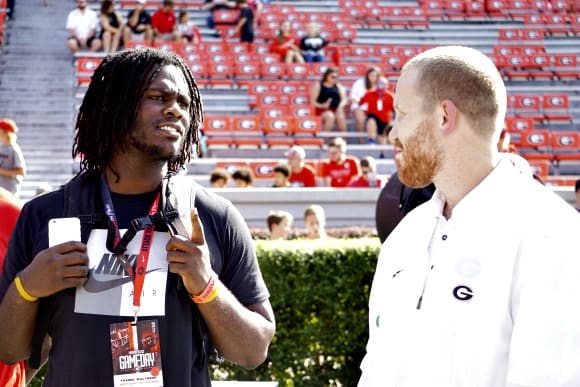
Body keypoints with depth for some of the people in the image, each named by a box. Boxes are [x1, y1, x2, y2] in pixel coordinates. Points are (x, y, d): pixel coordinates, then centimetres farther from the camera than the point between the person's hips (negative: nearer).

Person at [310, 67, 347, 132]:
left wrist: (340, 106, -12)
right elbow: (313, 102, -2)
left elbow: (344, 99, 11)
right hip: (323, 110, -3)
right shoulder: (317, 85, 4)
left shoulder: (338, 86, 16)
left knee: (340, 117, -32)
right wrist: (322, 105, -21)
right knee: (330, 116, -37)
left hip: (336, 109, 3)